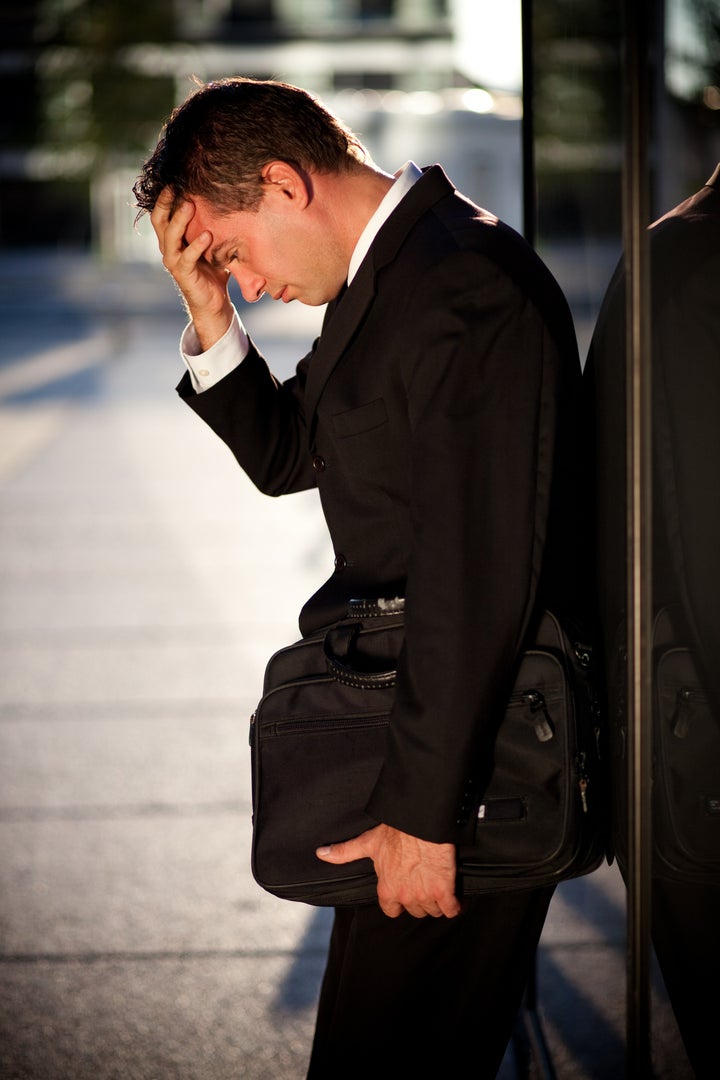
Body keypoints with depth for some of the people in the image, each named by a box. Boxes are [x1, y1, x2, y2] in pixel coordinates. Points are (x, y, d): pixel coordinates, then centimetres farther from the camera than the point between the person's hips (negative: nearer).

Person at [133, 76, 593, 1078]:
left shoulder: (465, 291, -23)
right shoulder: (388, 271, 9)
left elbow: (478, 580, -26)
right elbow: (285, 454, 18)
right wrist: (209, 312, 1)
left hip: (471, 758, -10)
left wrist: (421, 815, -23)